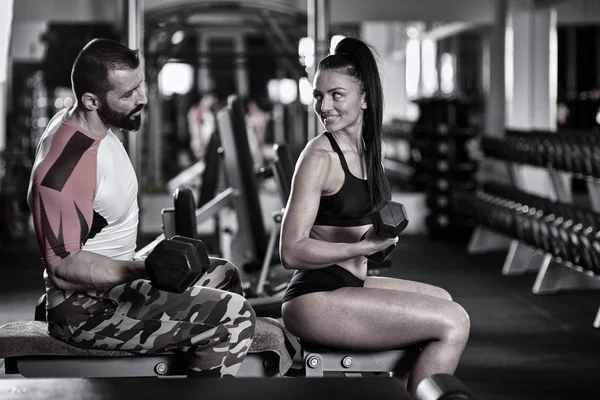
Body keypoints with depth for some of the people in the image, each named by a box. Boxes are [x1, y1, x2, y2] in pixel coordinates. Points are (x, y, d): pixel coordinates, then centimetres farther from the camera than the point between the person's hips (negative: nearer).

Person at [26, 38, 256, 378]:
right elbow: (64, 267, -28)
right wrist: (148, 272, -28)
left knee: (223, 276, 24)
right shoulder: (66, 167, -29)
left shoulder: (84, 123, 2)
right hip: (86, 308, -11)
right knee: (234, 317, -20)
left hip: (115, 276, 11)